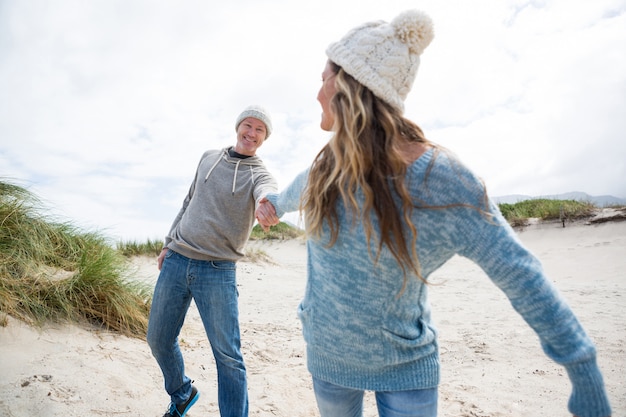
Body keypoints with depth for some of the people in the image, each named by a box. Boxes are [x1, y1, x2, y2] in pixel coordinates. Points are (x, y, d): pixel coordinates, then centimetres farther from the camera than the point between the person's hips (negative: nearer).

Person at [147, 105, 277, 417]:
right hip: (176, 262, 5)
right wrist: (168, 242, 17)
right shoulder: (209, 158, 11)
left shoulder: (259, 174, -5)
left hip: (218, 271, -4)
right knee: (158, 339, 14)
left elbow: (269, 193, -30)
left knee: (227, 356, -5)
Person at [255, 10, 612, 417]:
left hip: (404, 366, -4)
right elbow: (299, 191, 15)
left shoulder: (441, 178, -25)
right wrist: (276, 203, 36)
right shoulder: (328, 166, -10)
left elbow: (520, 274, -17)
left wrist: (585, 372, -11)